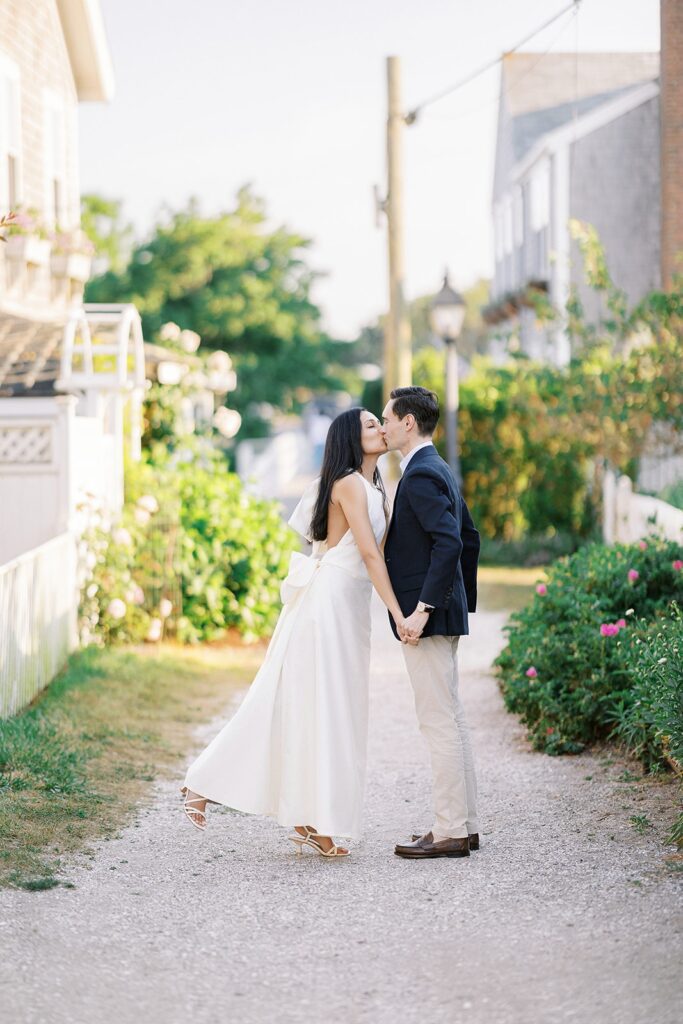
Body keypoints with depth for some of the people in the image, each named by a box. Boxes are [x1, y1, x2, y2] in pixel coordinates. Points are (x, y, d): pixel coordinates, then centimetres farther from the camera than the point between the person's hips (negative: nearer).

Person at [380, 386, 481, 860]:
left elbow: (449, 542, -25)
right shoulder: (438, 470, 17)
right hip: (443, 614, 11)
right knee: (450, 720, 13)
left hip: (427, 619, -11)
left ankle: (450, 832, -3)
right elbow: (470, 538, 23)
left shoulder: (420, 475, -15)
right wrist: (464, 599, 26)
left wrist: (422, 609, -25)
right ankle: (465, 824, 18)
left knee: (440, 723, -7)